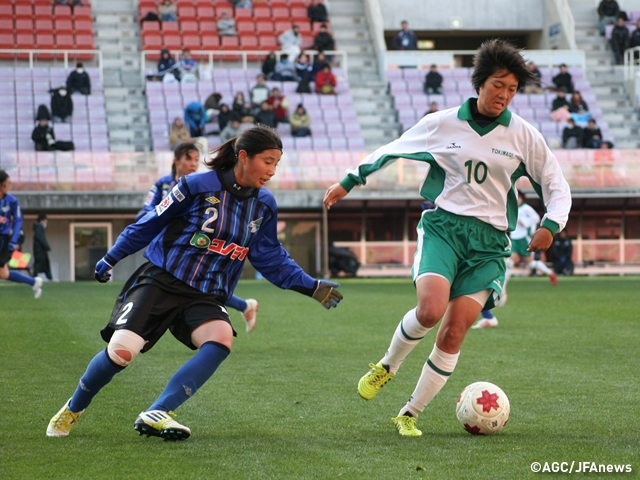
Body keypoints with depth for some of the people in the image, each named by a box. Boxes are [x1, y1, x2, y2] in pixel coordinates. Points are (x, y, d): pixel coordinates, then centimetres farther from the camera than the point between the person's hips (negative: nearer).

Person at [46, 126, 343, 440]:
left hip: (206, 297, 4)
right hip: (160, 282, -4)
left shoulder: (264, 206, 5)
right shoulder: (198, 186, -10)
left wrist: (311, 287, 7)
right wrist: (111, 259, 10)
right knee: (121, 351, -20)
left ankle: (156, 415, -31)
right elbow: (150, 224, 2)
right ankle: (73, 409, 11)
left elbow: (272, 259, 16)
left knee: (222, 338, -30)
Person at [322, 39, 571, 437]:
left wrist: (551, 225, -8)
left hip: (490, 240, 1)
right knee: (431, 309, -27)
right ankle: (387, 366, 4)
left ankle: (411, 413, 5)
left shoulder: (524, 136, 4)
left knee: (454, 331, -11)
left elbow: (557, 186, 10)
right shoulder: (442, 124, 3)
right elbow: (389, 151, 17)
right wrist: (349, 182, 18)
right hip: (444, 225, -1)